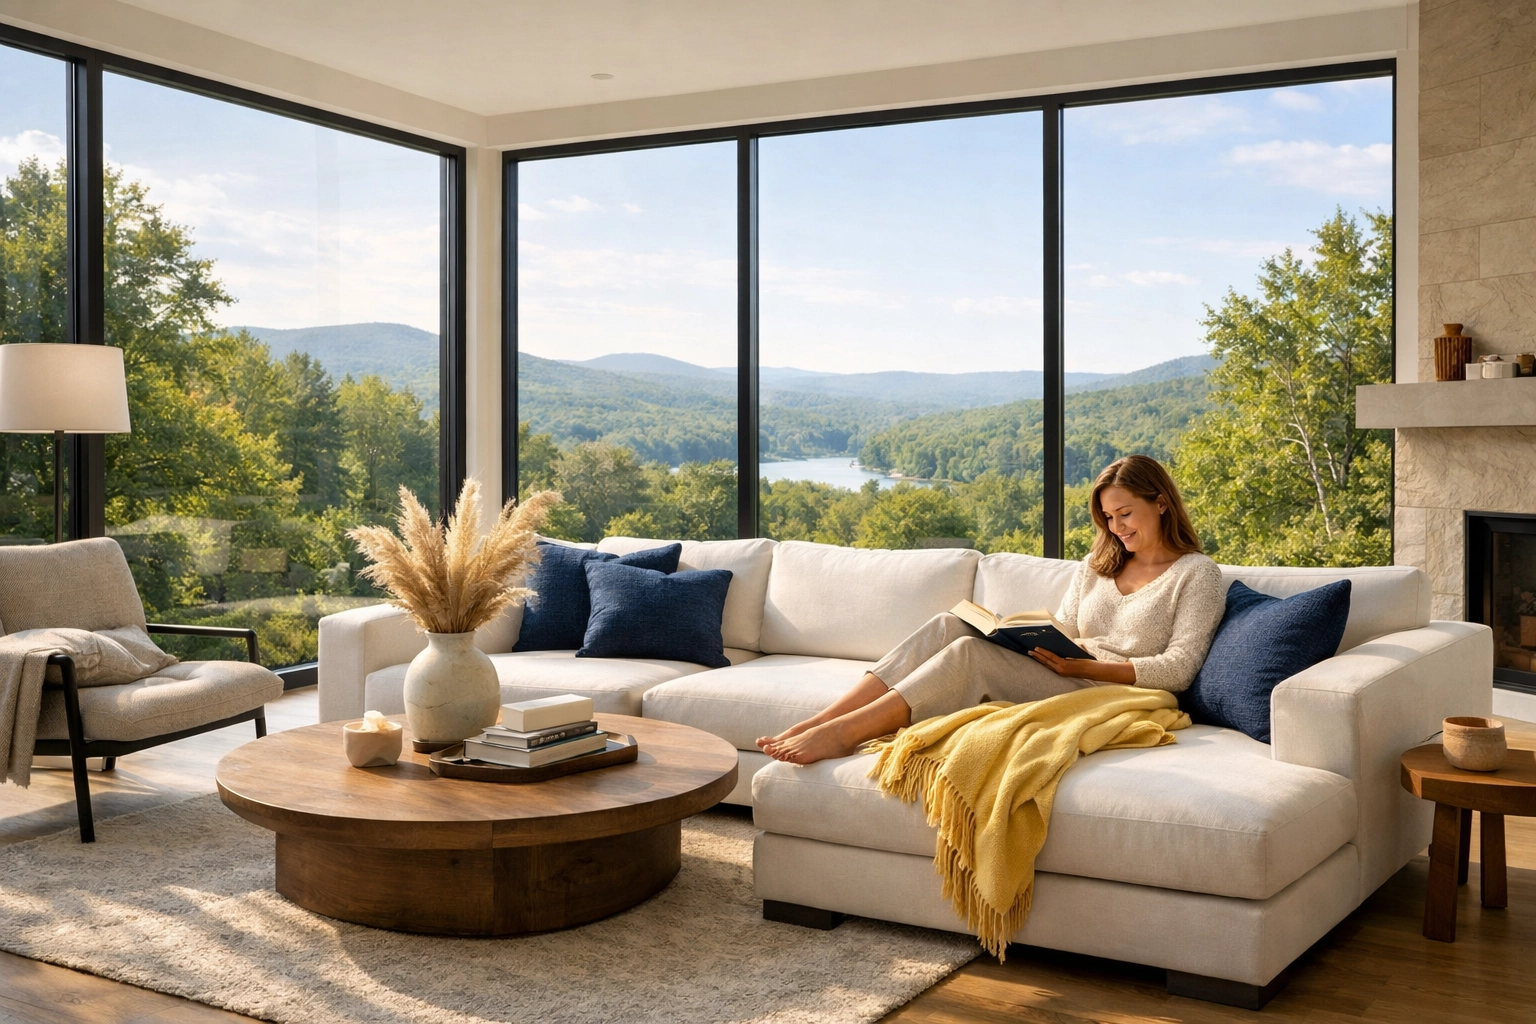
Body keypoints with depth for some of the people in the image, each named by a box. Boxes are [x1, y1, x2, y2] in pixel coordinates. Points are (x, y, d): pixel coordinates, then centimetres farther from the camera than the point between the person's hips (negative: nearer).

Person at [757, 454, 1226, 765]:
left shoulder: (1197, 574, 4)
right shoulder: (1098, 564, 23)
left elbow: (1179, 668, -7)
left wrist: (1084, 666, -17)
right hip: (1063, 680, 6)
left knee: (970, 652, -29)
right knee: (947, 626, -21)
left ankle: (842, 734, -37)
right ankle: (815, 724, -32)